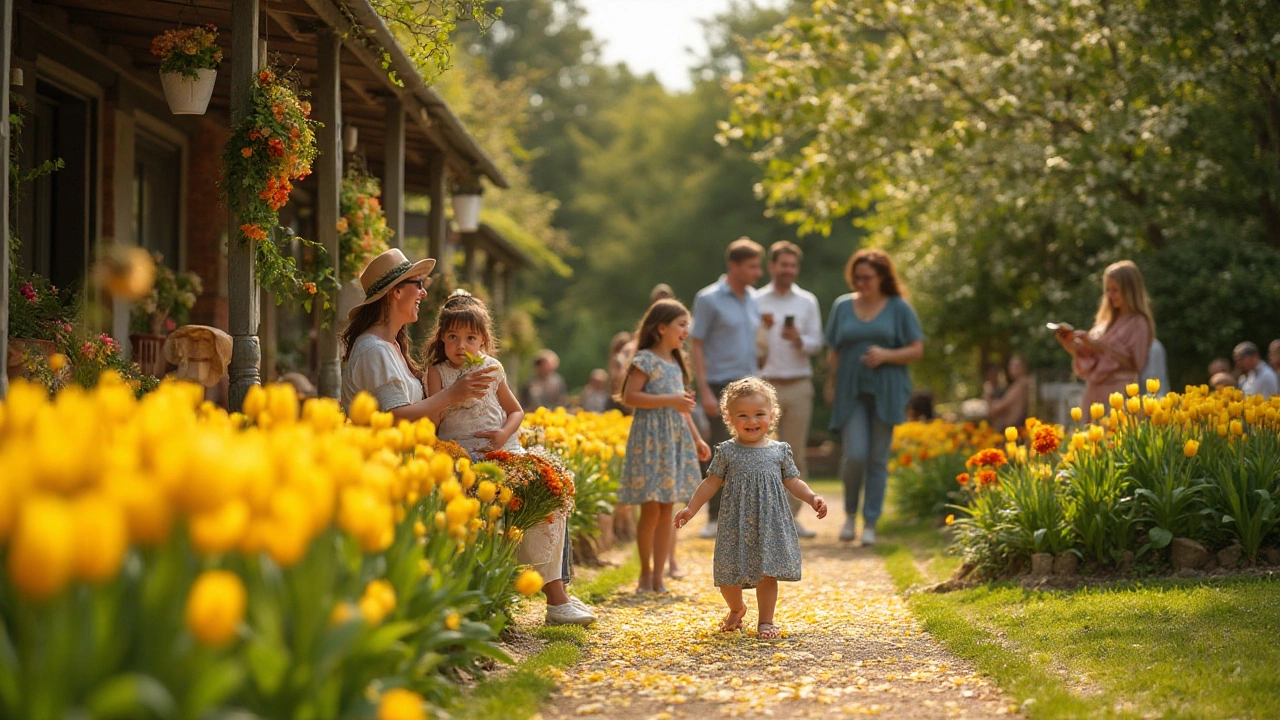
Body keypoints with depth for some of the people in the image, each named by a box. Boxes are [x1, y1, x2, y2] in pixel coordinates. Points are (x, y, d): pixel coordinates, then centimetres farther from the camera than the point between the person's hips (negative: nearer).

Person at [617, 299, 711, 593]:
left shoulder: (675, 362, 15)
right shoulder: (646, 360, -9)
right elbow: (630, 396, -17)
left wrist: (697, 439, 18)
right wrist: (670, 401, -21)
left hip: (675, 441, 7)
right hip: (650, 439, -7)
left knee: (666, 511, 5)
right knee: (651, 510, -5)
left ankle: (658, 576, 7)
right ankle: (645, 572, 10)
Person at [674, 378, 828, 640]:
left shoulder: (780, 451, 4)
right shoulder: (727, 452, 1)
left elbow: (792, 482, 10)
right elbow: (711, 483, 7)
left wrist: (812, 498, -5)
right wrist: (691, 509, 3)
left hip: (770, 524, 0)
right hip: (735, 526, 0)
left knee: (767, 572, -2)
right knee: (728, 575, 3)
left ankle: (765, 620, 12)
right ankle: (736, 609, 33)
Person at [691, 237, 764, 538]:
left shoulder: (753, 300, 13)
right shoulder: (709, 299, -5)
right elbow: (697, 345, -6)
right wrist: (705, 391, -13)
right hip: (722, 388, -6)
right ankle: (715, 518, 2)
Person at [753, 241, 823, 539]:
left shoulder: (807, 302, 10)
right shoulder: (756, 301, 4)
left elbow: (816, 343, 6)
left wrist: (798, 339, -14)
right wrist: (761, 329, -14)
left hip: (799, 386, 2)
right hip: (766, 385, -2)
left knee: (796, 453, 3)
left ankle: (791, 516, 8)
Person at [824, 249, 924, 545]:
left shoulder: (899, 308, 3)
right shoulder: (842, 306, 9)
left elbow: (917, 350, 2)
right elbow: (833, 352, 12)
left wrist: (886, 355, -14)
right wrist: (831, 386, 3)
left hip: (886, 394, -1)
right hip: (851, 393, 1)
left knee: (878, 460, 0)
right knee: (855, 455, -12)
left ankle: (870, 525, 8)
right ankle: (850, 514, 11)